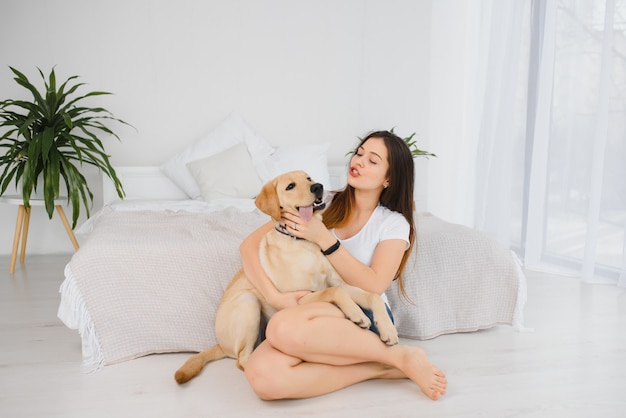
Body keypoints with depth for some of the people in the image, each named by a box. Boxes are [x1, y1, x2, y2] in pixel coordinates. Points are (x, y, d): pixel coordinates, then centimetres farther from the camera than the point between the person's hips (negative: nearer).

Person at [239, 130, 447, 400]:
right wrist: (274, 296, -15)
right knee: (262, 375, -32)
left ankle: (400, 356, -18)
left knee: (284, 328, -36)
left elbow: (373, 286, -12)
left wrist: (325, 239, -15)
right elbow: (250, 245, 1)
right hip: (312, 314, 3)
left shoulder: (394, 223, 3)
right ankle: (381, 368, -17)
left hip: (365, 317, -3)